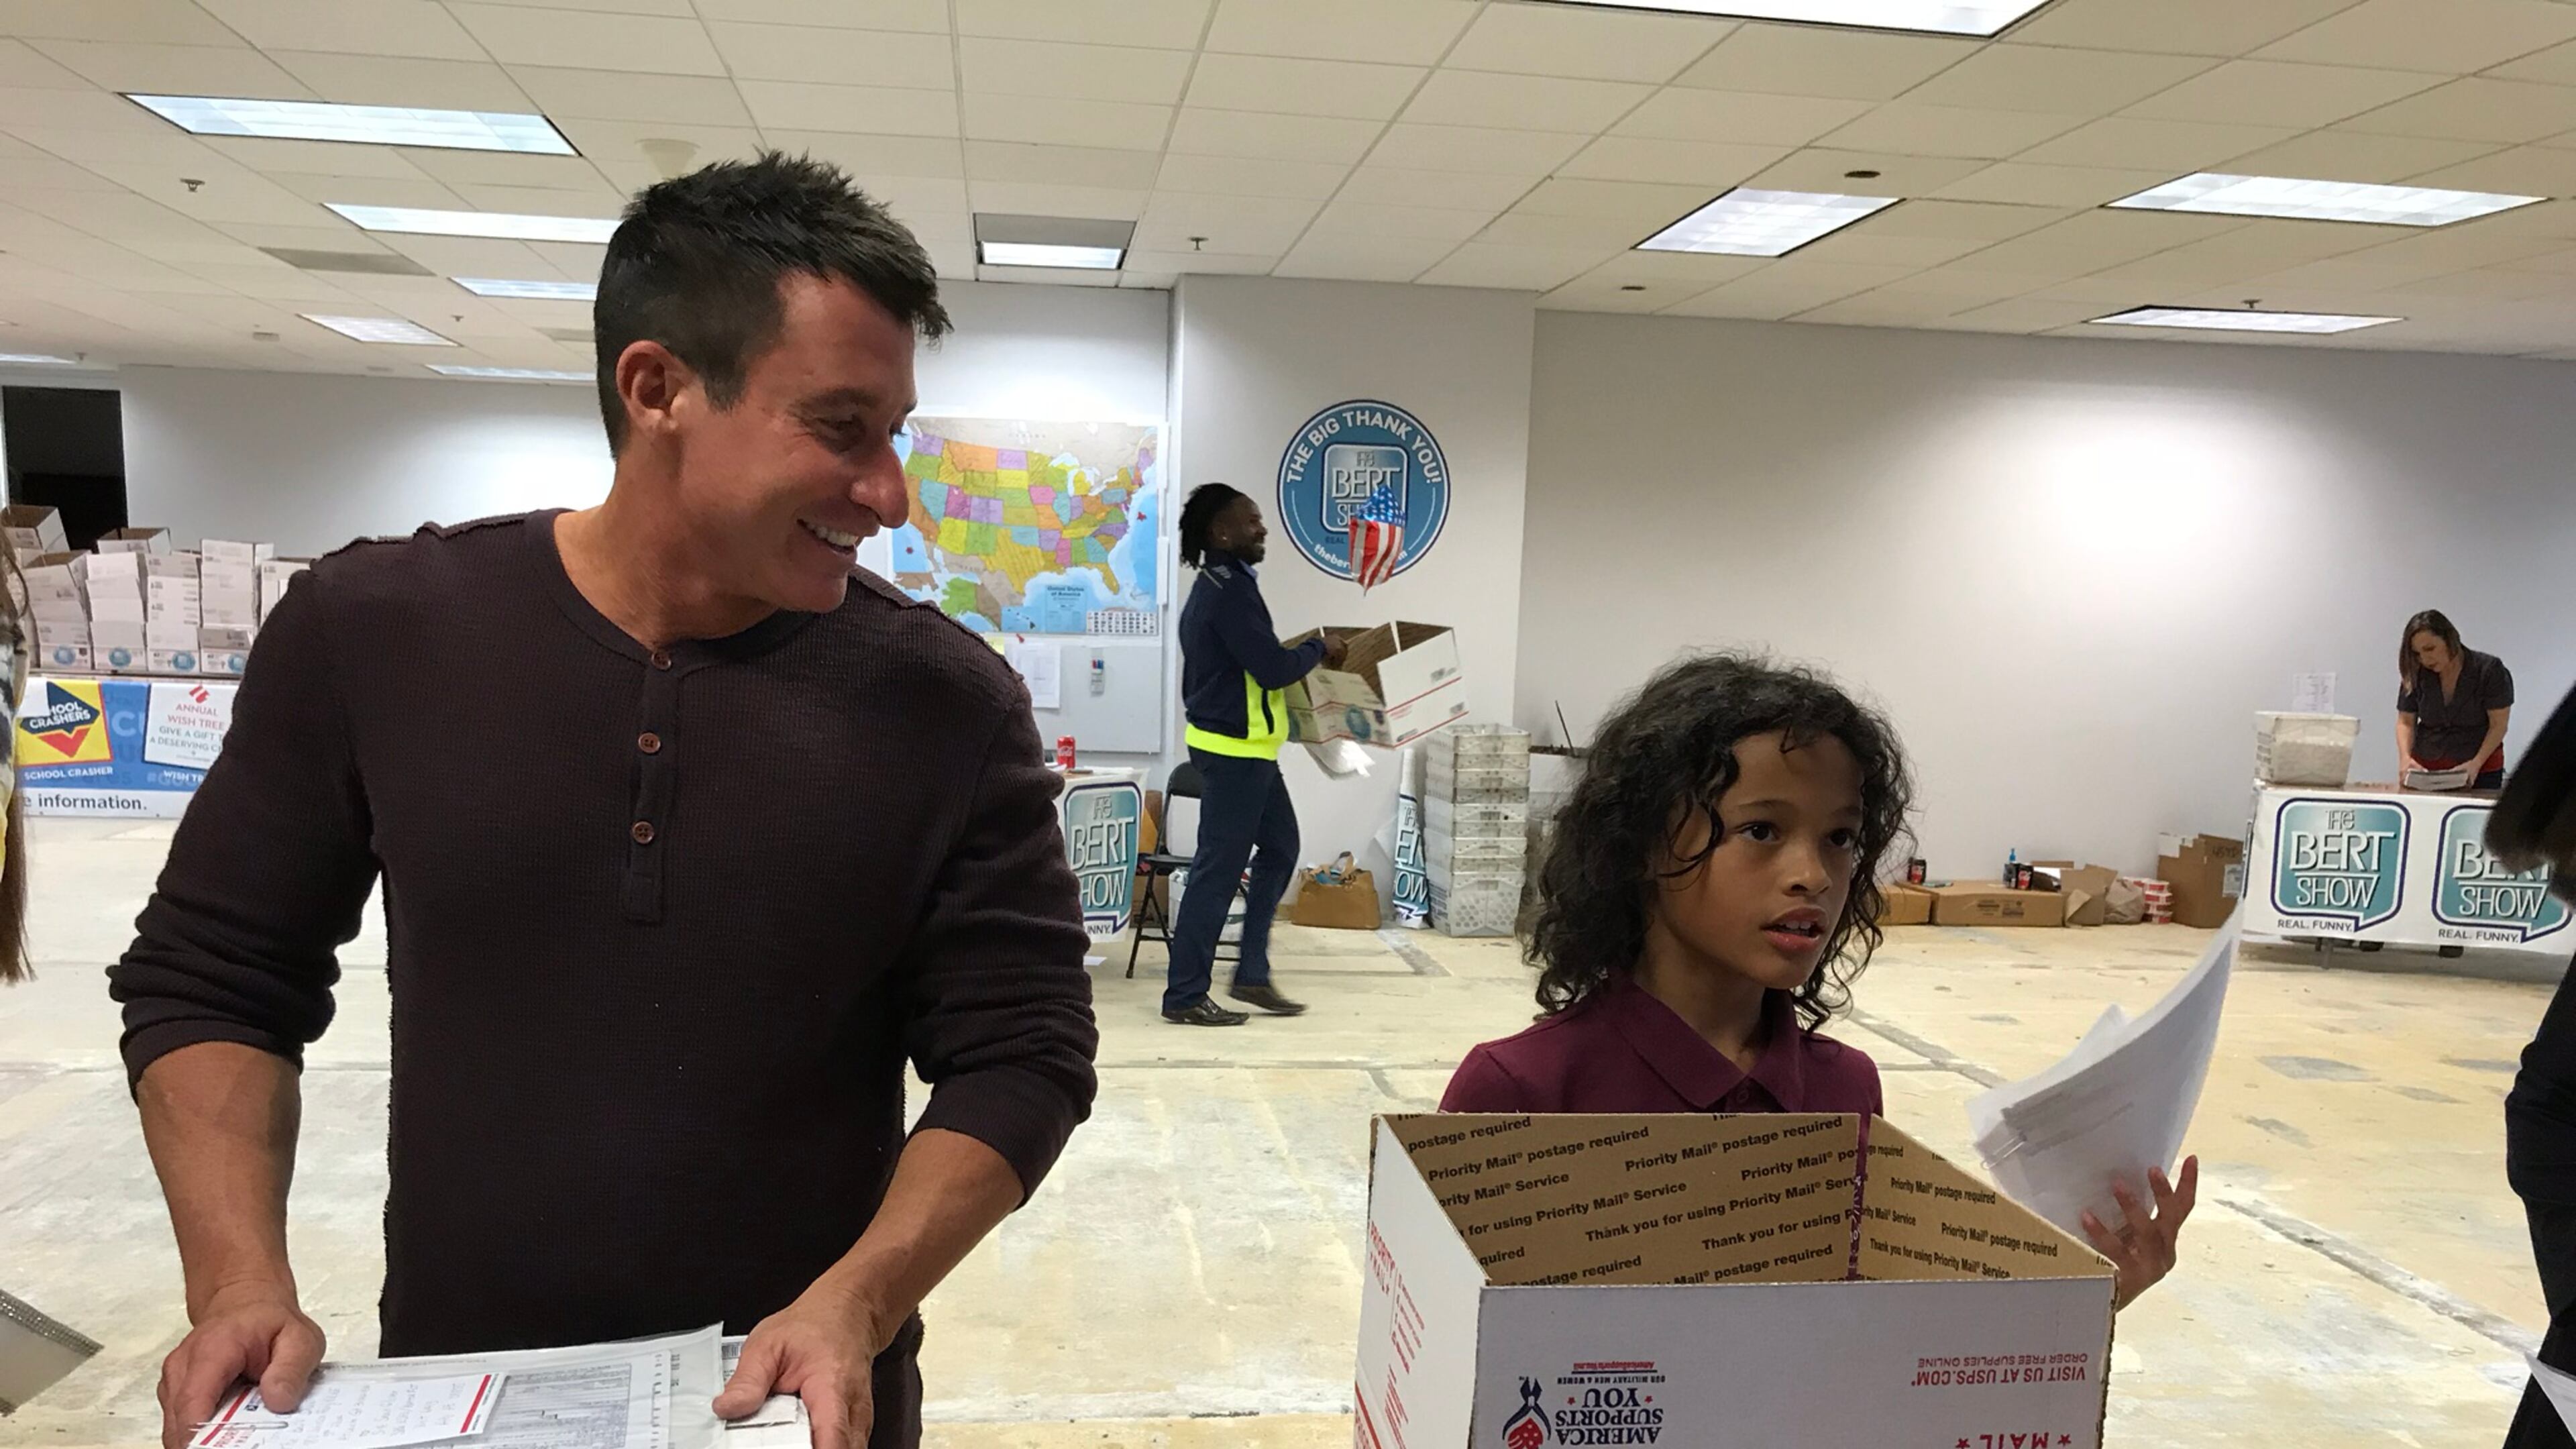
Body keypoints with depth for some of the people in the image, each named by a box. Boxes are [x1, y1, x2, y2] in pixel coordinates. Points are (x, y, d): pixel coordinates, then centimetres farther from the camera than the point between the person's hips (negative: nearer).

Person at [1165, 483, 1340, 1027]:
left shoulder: (1216, 586, 14)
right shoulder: (1230, 590, -18)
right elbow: (1273, 669, -22)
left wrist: (1300, 654, 17)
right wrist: (1319, 650, -6)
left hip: (1242, 746, 11)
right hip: (1235, 749, -11)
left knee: (1279, 849, 17)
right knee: (1218, 870, -4)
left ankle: (1251, 974, 22)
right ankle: (1185, 996, 4)